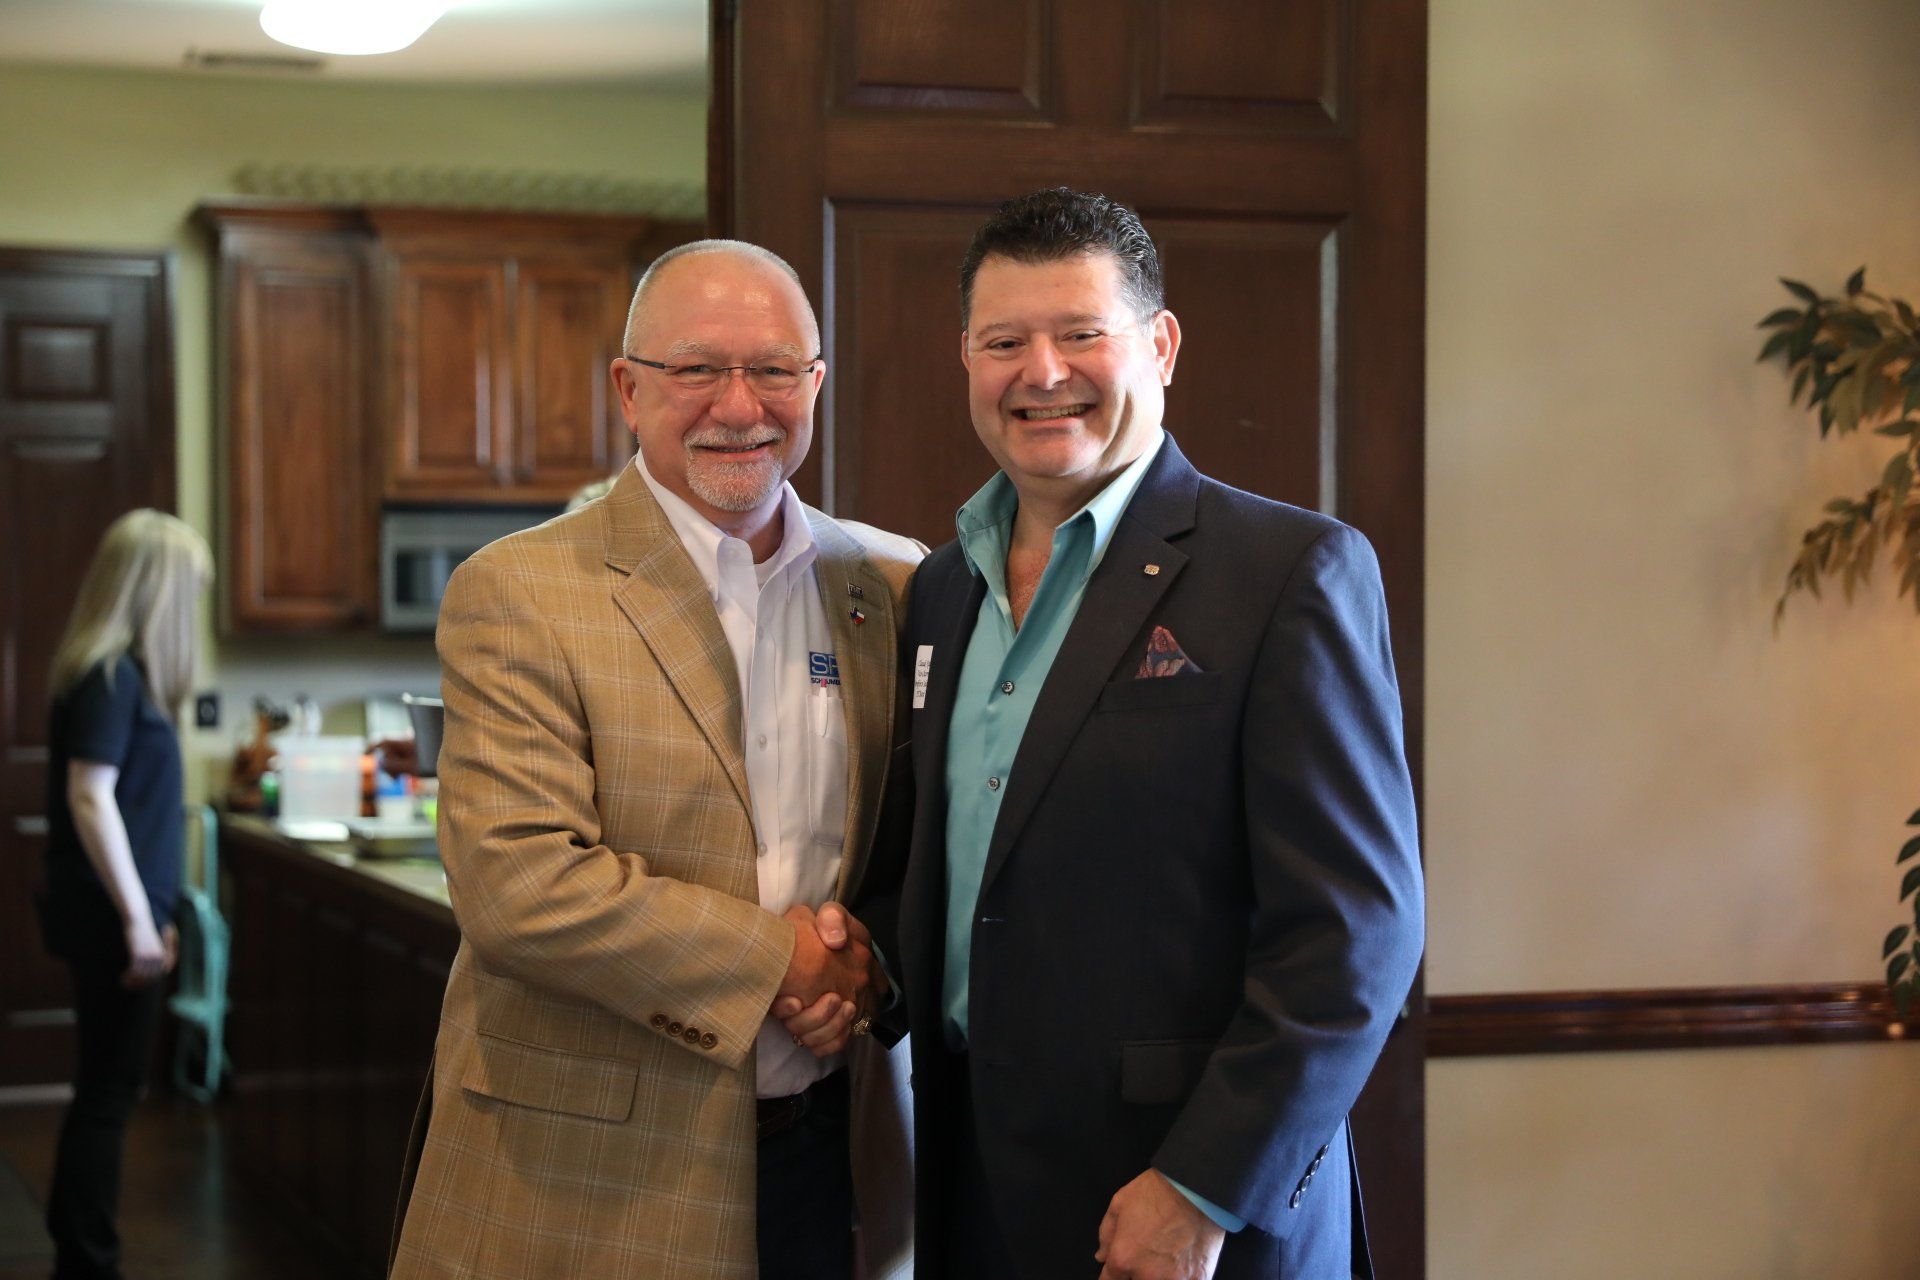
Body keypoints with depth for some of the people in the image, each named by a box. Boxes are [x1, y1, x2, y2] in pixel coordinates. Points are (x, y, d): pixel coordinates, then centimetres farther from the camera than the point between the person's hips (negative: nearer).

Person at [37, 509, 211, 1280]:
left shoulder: (114, 670, 12)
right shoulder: (113, 674, -16)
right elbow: (90, 798, -22)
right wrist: (137, 918, -22)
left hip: (106, 912, 9)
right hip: (112, 916, -9)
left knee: (102, 1090, 15)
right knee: (109, 1094, -3)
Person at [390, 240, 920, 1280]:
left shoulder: (895, 587, 6)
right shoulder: (515, 594, -9)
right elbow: (516, 884, -18)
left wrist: (871, 959, -9)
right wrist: (780, 956, -15)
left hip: (836, 1149, 4)